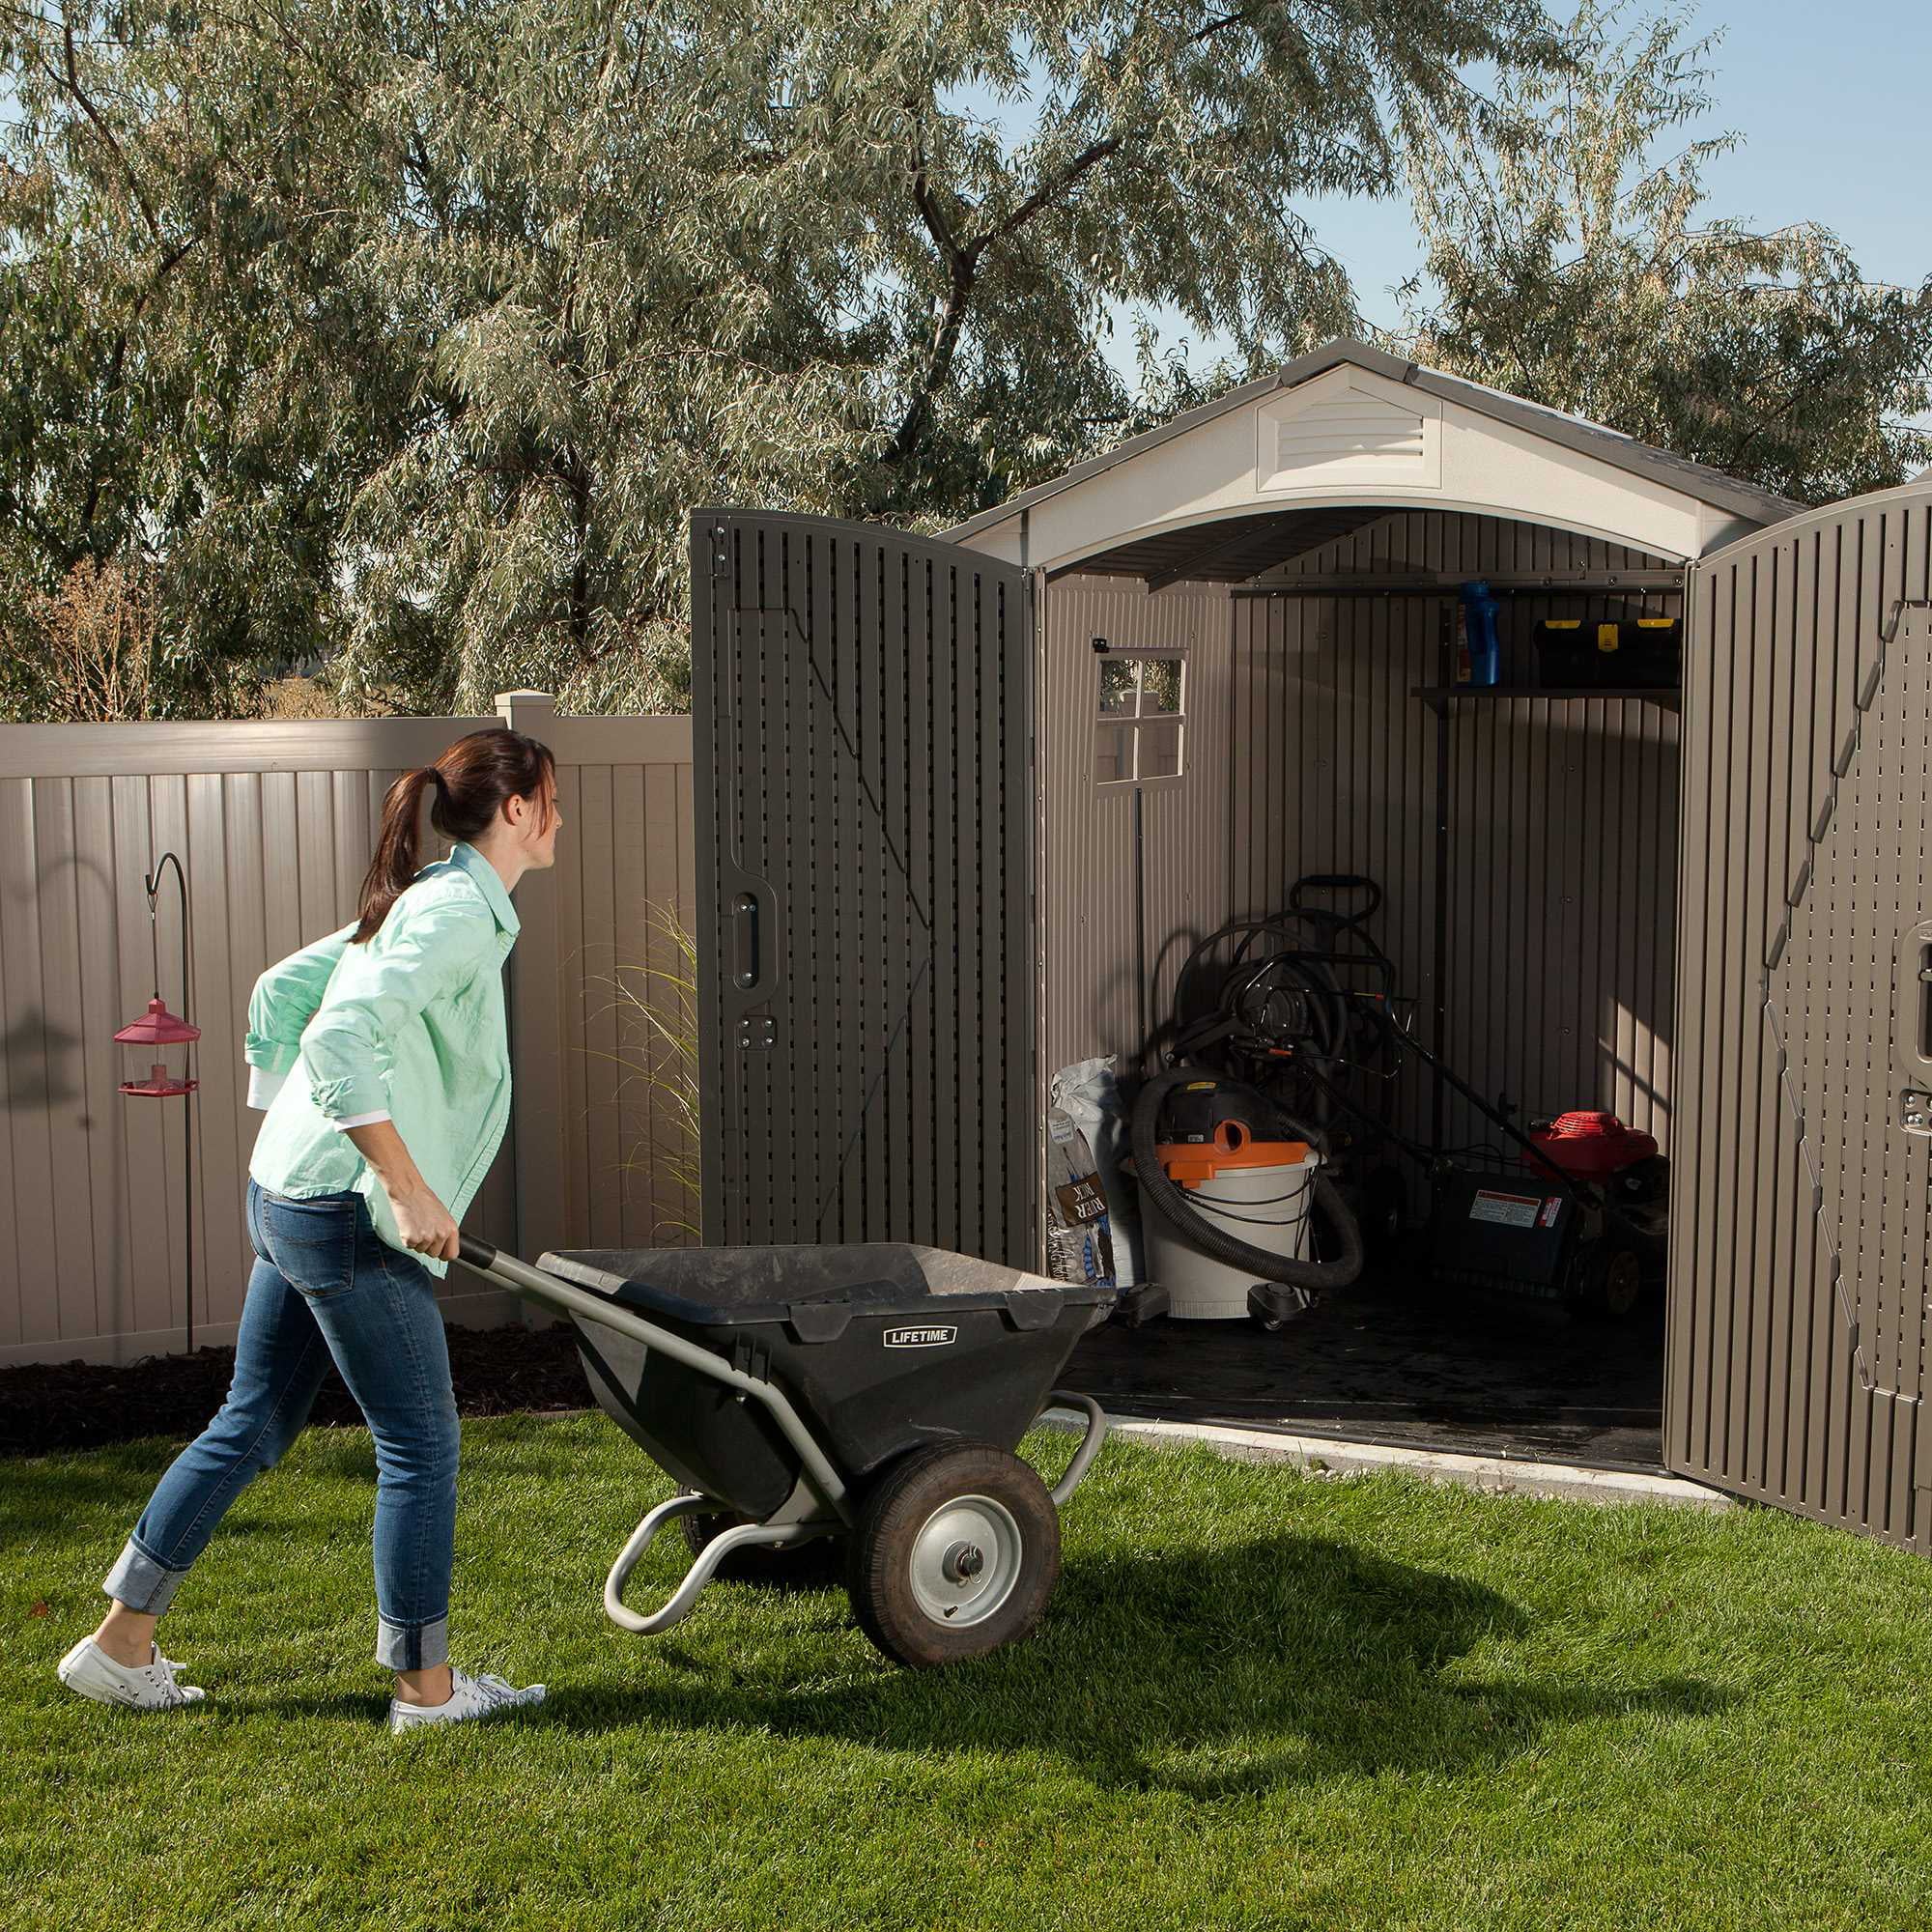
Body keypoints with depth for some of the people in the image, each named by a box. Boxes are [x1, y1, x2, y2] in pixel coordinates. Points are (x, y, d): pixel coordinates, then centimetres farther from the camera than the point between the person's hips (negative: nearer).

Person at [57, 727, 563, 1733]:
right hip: (350, 1216, -10)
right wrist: (408, 1190, -25)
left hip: (289, 1198, 10)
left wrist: (291, 1136, 21)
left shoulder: (418, 903, 14)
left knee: (250, 1425, 18)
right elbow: (342, 1038, -28)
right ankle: (424, 1684, 12)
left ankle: (119, 1643, 27)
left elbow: (281, 990, 20)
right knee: (419, 1444, 1)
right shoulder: (460, 913, -16)